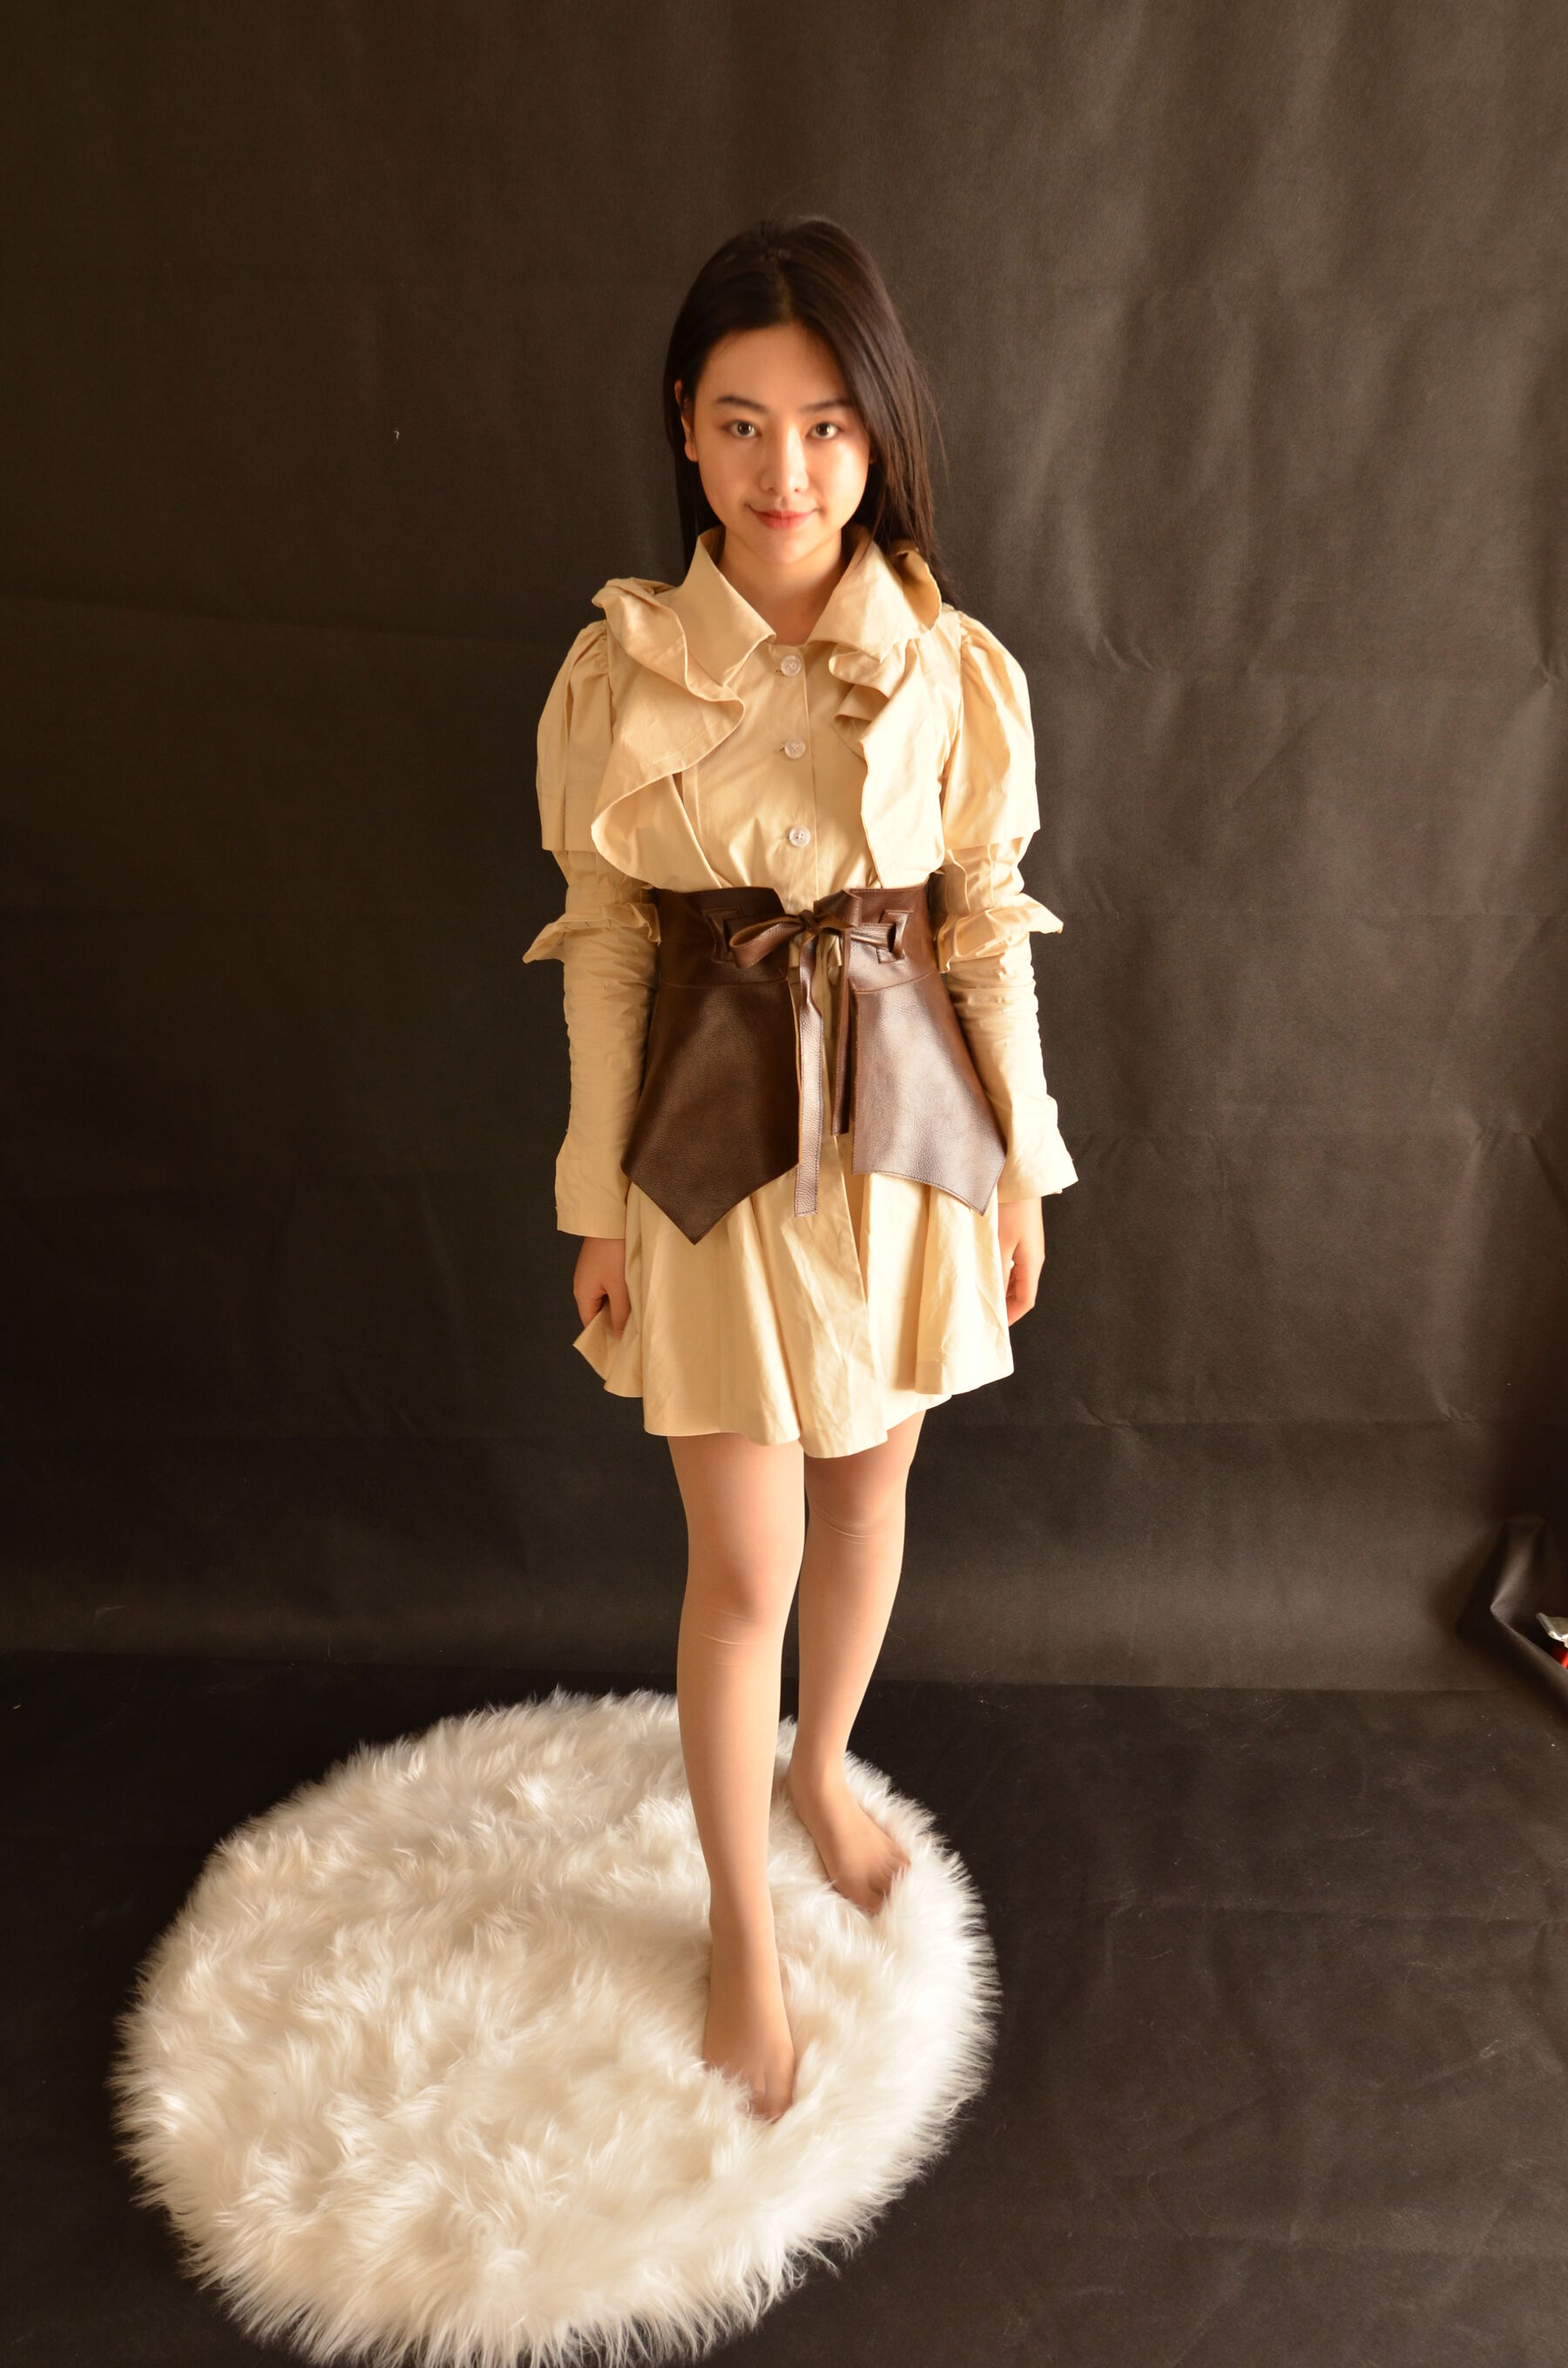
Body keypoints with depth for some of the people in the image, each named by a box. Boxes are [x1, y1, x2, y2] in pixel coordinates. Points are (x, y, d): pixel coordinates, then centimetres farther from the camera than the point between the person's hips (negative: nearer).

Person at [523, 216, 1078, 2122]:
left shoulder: (956, 669, -3)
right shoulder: (619, 669, -6)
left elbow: (990, 930, 2)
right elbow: (602, 944, -3)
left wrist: (1020, 1168, 4)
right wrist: (599, 1203, -1)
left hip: (909, 1121, 2)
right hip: (719, 1135, -2)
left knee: (869, 1492, 18)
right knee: (744, 1558, 4)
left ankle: (821, 1768, 49)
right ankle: (740, 1924, 30)